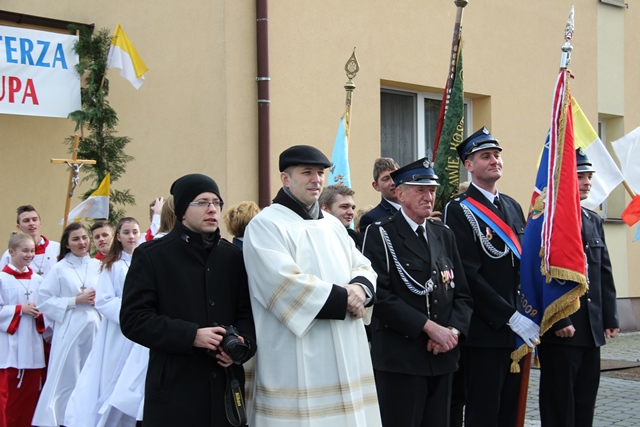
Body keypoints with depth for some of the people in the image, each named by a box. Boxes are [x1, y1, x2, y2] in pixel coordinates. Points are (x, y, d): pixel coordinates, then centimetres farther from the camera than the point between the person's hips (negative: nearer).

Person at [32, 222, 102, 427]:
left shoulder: (98, 266, 8)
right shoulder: (59, 269, -2)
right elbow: (43, 301, -7)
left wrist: (97, 299, -7)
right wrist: (75, 301, -11)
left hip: (95, 328, 3)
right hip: (69, 329, -3)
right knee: (66, 379, -3)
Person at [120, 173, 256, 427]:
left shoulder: (233, 256, 12)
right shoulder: (152, 255, 1)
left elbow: (248, 312, 12)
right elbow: (132, 318, -6)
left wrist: (243, 344, -11)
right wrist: (191, 335, -16)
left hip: (226, 386, 4)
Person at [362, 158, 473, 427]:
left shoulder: (444, 234, 16)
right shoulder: (380, 235, -2)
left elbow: (463, 292, 13)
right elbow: (381, 296, -14)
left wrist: (454, 330, -7)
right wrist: (431, 328, -17)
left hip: (443, 356, 6)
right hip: (400, 358, -5)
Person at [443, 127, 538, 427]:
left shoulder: (513, 207, 15)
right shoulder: (459, 210, -8)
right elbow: (469, 275, -15)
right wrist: (512, 318, -17)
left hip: (519, 329, 7)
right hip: (484, 333, -7)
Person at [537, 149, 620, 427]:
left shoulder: (594, 221, 15)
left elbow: (604, 274, 17)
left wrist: (610, 317, 11)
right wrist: (558, 321, -19)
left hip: (591, 331, 8)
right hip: (559, 329, -7)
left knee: (585, 404, 12)